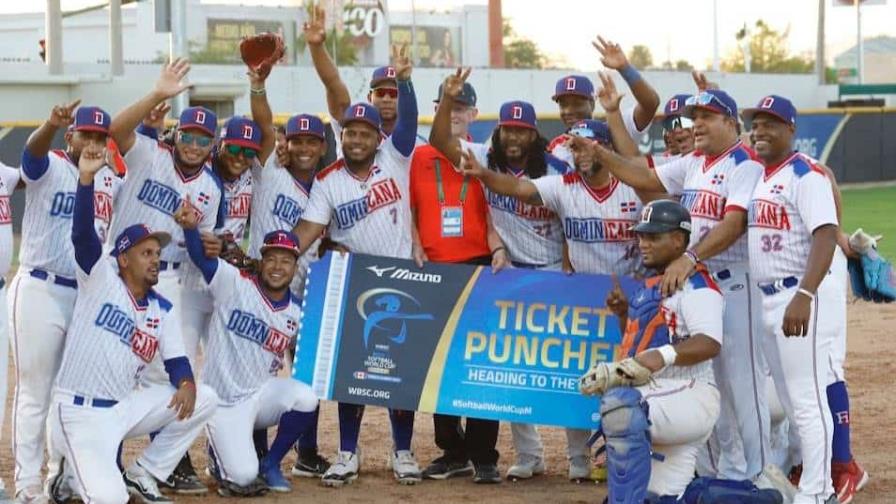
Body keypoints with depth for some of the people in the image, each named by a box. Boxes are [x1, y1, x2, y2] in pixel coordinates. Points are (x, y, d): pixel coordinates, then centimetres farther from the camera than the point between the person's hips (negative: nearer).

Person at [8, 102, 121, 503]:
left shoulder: (111, 180, 9)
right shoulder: (49, 167, -9)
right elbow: (33, 150, -30)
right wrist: (51, 125, -54)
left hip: (88, 294, 6)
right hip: (40, 291, -6)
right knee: (34, 391, -1)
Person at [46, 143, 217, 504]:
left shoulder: (163, 311, 10)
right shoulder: (101, 279, -5)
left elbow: (176, 361, 4)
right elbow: (82, 234, -20)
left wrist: (186, 384, -20)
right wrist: (86, 178, -34)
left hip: (126, 407, 7)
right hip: (80, 413, -7)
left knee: (203, 399, -4)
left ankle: (142, 475, 7)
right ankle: (70, 471, 10)